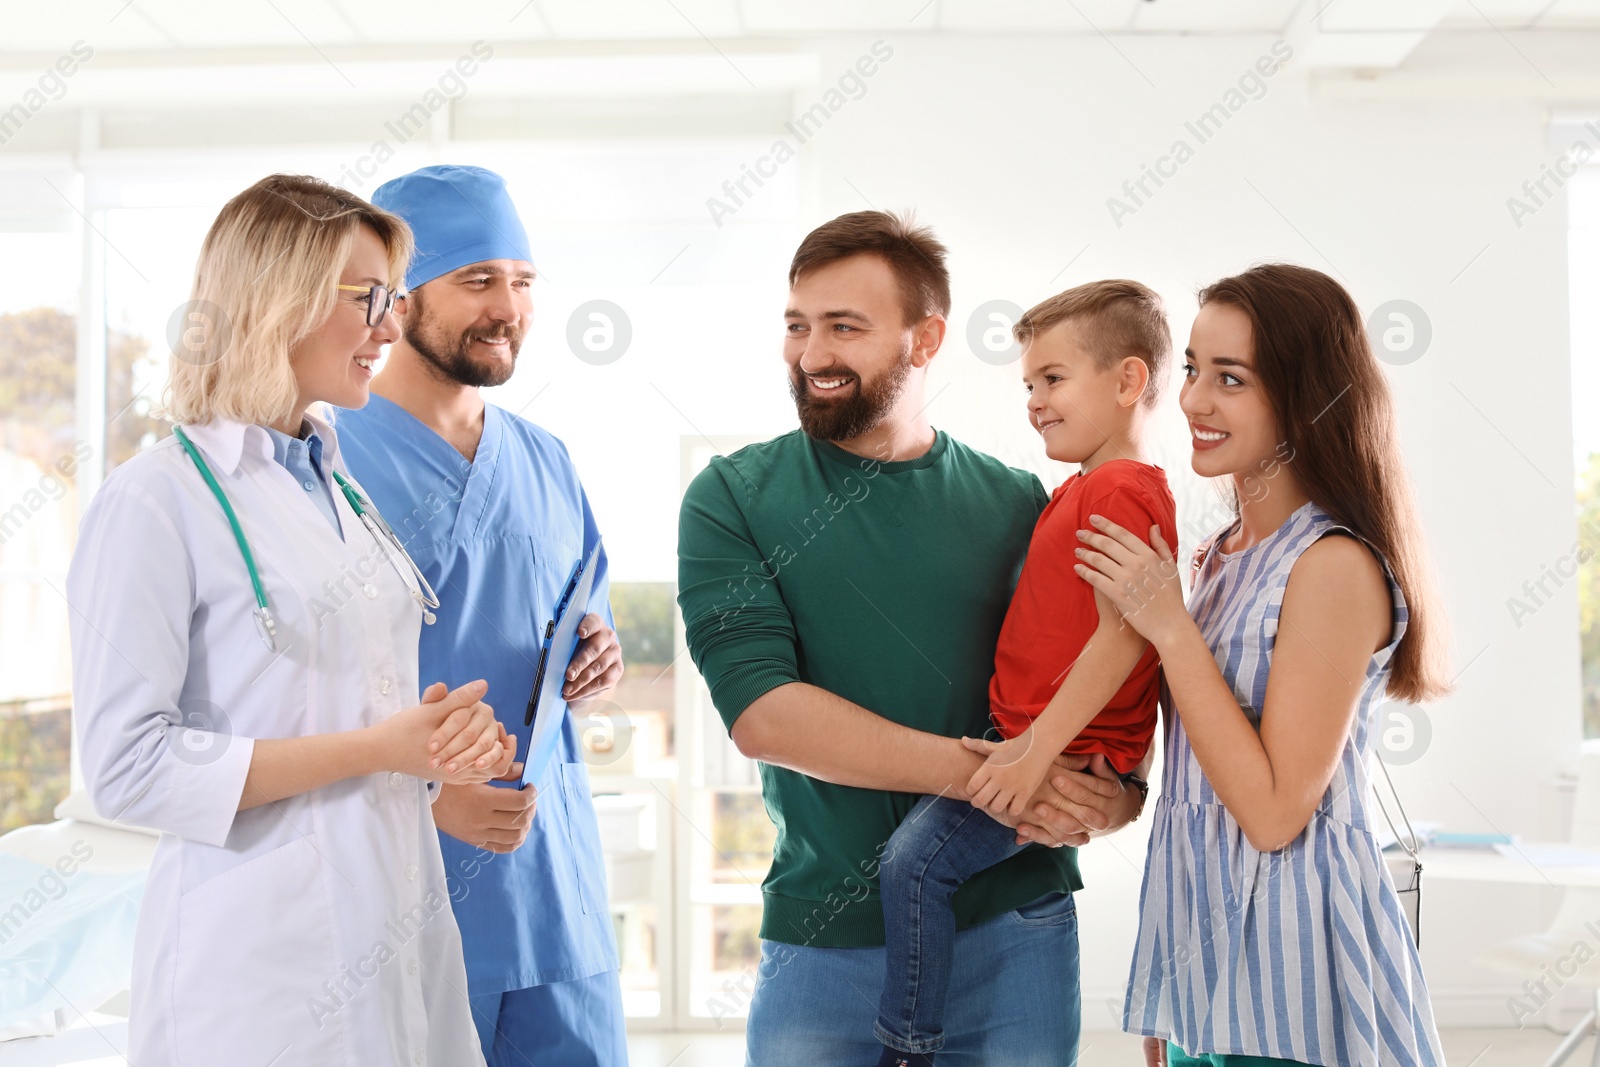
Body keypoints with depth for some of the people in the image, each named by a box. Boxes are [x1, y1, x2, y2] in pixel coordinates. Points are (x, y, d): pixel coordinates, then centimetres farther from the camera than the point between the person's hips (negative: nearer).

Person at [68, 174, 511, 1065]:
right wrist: (376, 749, -19)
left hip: (401, 922, 7)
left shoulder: (343, 490, 13)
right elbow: (128, 767, -17)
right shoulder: (156, 499, -11)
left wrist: (449, 740, -1)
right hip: (265, 960, -7)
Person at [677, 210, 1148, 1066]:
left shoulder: (1019, 506, 3)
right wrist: (982, 772, -19)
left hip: (1013, 941, 1)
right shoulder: (732, 498, -2)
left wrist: (1112, 798, -15)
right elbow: (762, 713, -13)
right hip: (820, 943, -1)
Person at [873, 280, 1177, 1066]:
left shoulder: (1119, 493, -17)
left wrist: (1038, 749, -27)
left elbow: (1122, 636, -25)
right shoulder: (1088, 490, 17)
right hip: (1038, 739, 11)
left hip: (1072, 756, -11)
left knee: (917, 855, -18)